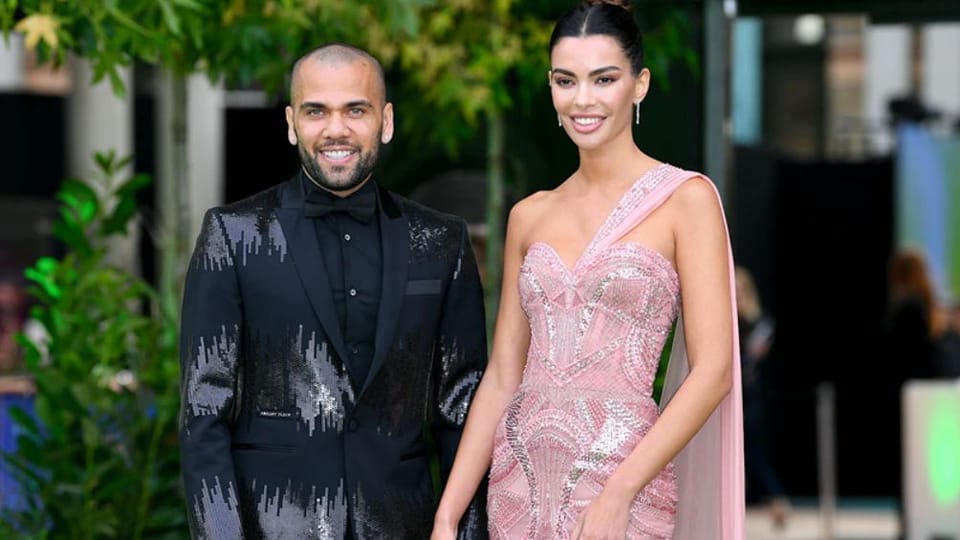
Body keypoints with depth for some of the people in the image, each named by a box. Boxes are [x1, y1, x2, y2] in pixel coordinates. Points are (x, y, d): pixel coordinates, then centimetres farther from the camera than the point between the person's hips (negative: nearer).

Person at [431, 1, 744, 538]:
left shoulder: (685, 197, -4)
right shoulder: (529, 216, 10)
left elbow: (713, 371, -9)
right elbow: (502, 375, 11)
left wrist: (618, 495, -17)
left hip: (621, 470, -4)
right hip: (520, 471, 4)